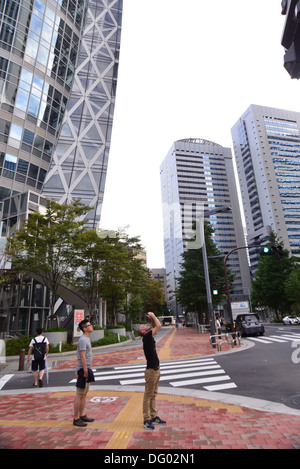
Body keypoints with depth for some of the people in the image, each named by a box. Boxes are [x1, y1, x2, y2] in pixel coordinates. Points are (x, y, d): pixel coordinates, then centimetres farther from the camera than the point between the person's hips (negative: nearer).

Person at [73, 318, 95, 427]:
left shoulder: (87, 338, 13)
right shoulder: (83, 340, -18)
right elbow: (82, 357, -21)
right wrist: (85, 370, -21)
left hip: (86, 370, 10)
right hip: (82, 370, -10)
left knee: (84, 393, 16)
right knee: (80, 394, -2)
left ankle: (82, 415, 26)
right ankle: (76, 419, 8)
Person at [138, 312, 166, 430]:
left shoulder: (150, 337, 8)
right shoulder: (146, 337, -18)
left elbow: (156, 327, 20)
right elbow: (158, 326, -23)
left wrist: (151, 318, 8)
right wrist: (153, 316, -10)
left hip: (156, 370, 9)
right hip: (151, 370, -9)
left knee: (153, 395, 17)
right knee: (148, 395, 2)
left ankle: (153, 416, 29)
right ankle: (147, 420, 11)